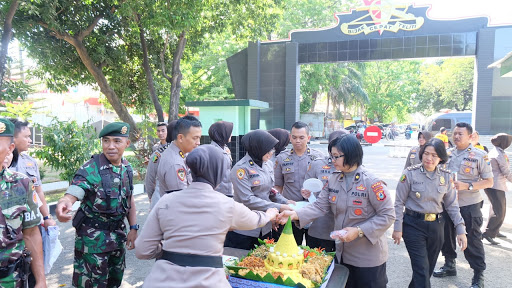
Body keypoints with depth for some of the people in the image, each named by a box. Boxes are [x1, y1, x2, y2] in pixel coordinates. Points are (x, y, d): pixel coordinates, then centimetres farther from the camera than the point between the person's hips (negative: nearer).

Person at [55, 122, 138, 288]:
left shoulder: (127, 169, 1)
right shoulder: (91, 169, -17)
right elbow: (71, 195, -30)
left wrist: (133, 228, 7)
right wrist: (64, 203, -53)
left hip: (118, 234, 6)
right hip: (93, 236, -5)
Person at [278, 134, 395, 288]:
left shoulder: (372, 183, -18)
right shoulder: (333, 180, 0)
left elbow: (387, 216, -16)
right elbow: (320, 206, -4)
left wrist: (359, 231, -24)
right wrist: (296, 214, -18)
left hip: (368, 257, -5)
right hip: (342, 254, 5)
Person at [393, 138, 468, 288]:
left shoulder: (446, 176, 1)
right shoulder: (410, 173, -11)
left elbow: (452, 205, 7)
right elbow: (399, 202, -6)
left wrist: (460, 229, 2)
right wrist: (397, 228, -8)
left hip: (436, 226, 4)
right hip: (414, 225, -4)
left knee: (429, 268, 16)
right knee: (422, 270, -5)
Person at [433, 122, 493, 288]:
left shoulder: (479, 155, -8)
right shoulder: (447, 154, 5)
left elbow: (489, 182, -9)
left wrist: (467, 186, -22)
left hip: (469, 206, -5)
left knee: (472, 240, 3)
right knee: (447, 236, 16)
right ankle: (449, 265, 35)